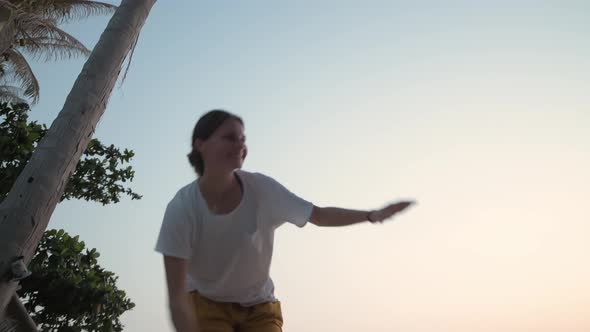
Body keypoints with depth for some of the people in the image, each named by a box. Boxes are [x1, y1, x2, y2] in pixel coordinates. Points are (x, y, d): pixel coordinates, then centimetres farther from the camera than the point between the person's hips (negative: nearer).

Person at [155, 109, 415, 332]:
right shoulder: (182, 209, -25)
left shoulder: (261, 189, -20)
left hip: (258, 306, 2)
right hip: (206, 303, -2)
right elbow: (176, 294, -25)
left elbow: (319, 215, -10)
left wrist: (372, 215, -23)